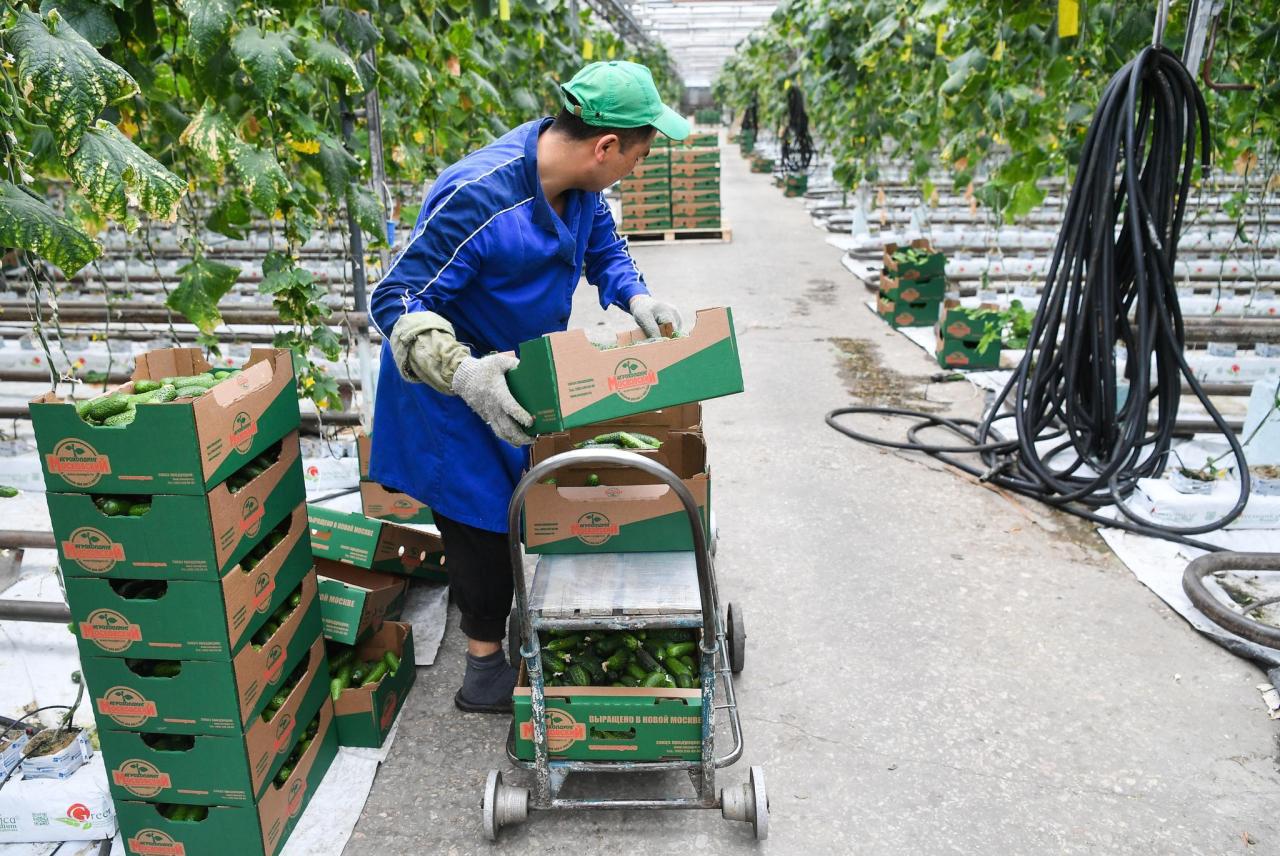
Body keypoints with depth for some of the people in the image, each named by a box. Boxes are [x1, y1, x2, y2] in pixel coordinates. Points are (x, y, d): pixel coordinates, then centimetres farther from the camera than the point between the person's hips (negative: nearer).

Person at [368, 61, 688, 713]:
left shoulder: (578, 183, -8)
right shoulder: (476, 196, -34)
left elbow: (603, 248, 12)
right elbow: (395, 298, -30)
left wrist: (635, 298, -9)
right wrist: (462, 372, -46)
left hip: (520, 368, 8)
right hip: (454, 388, -8)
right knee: (482, 518, 0)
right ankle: (486, 676, 18)